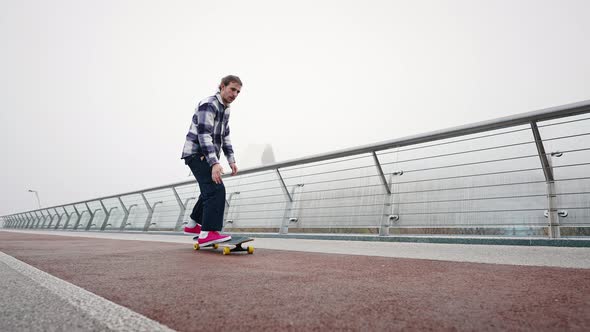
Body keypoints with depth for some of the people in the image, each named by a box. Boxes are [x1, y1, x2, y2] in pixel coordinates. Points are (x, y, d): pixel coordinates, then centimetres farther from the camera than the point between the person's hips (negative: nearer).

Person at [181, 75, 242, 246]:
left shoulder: (225, 109, 13)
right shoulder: (208, 104, -17)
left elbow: (225, 136, 18)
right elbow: (204, 135, -27)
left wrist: (231, 160, 10)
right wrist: (215, 163, -36)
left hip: (208, 156, 10)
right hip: (197, 153, -10)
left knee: (210, 190, 19)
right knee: (216, 189, -21)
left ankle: (193, 225, 34)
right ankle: (208, 233, -23)